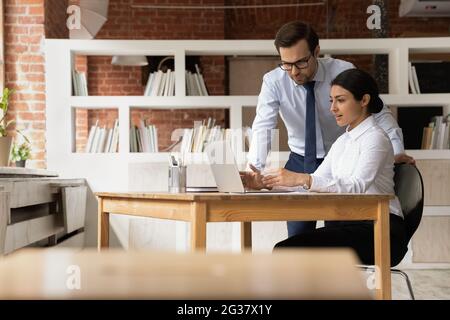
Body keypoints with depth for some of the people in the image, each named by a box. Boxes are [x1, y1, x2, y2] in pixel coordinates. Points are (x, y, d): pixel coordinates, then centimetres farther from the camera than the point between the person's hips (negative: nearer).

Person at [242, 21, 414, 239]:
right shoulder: (273, 81, -14)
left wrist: (396, 150, -28)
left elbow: (378, 113, -14)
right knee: (297, 238, -3)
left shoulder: (343, 72, -16)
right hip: (299, 163, 1)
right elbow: (263, 127, -24)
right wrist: (254, 169, -40)